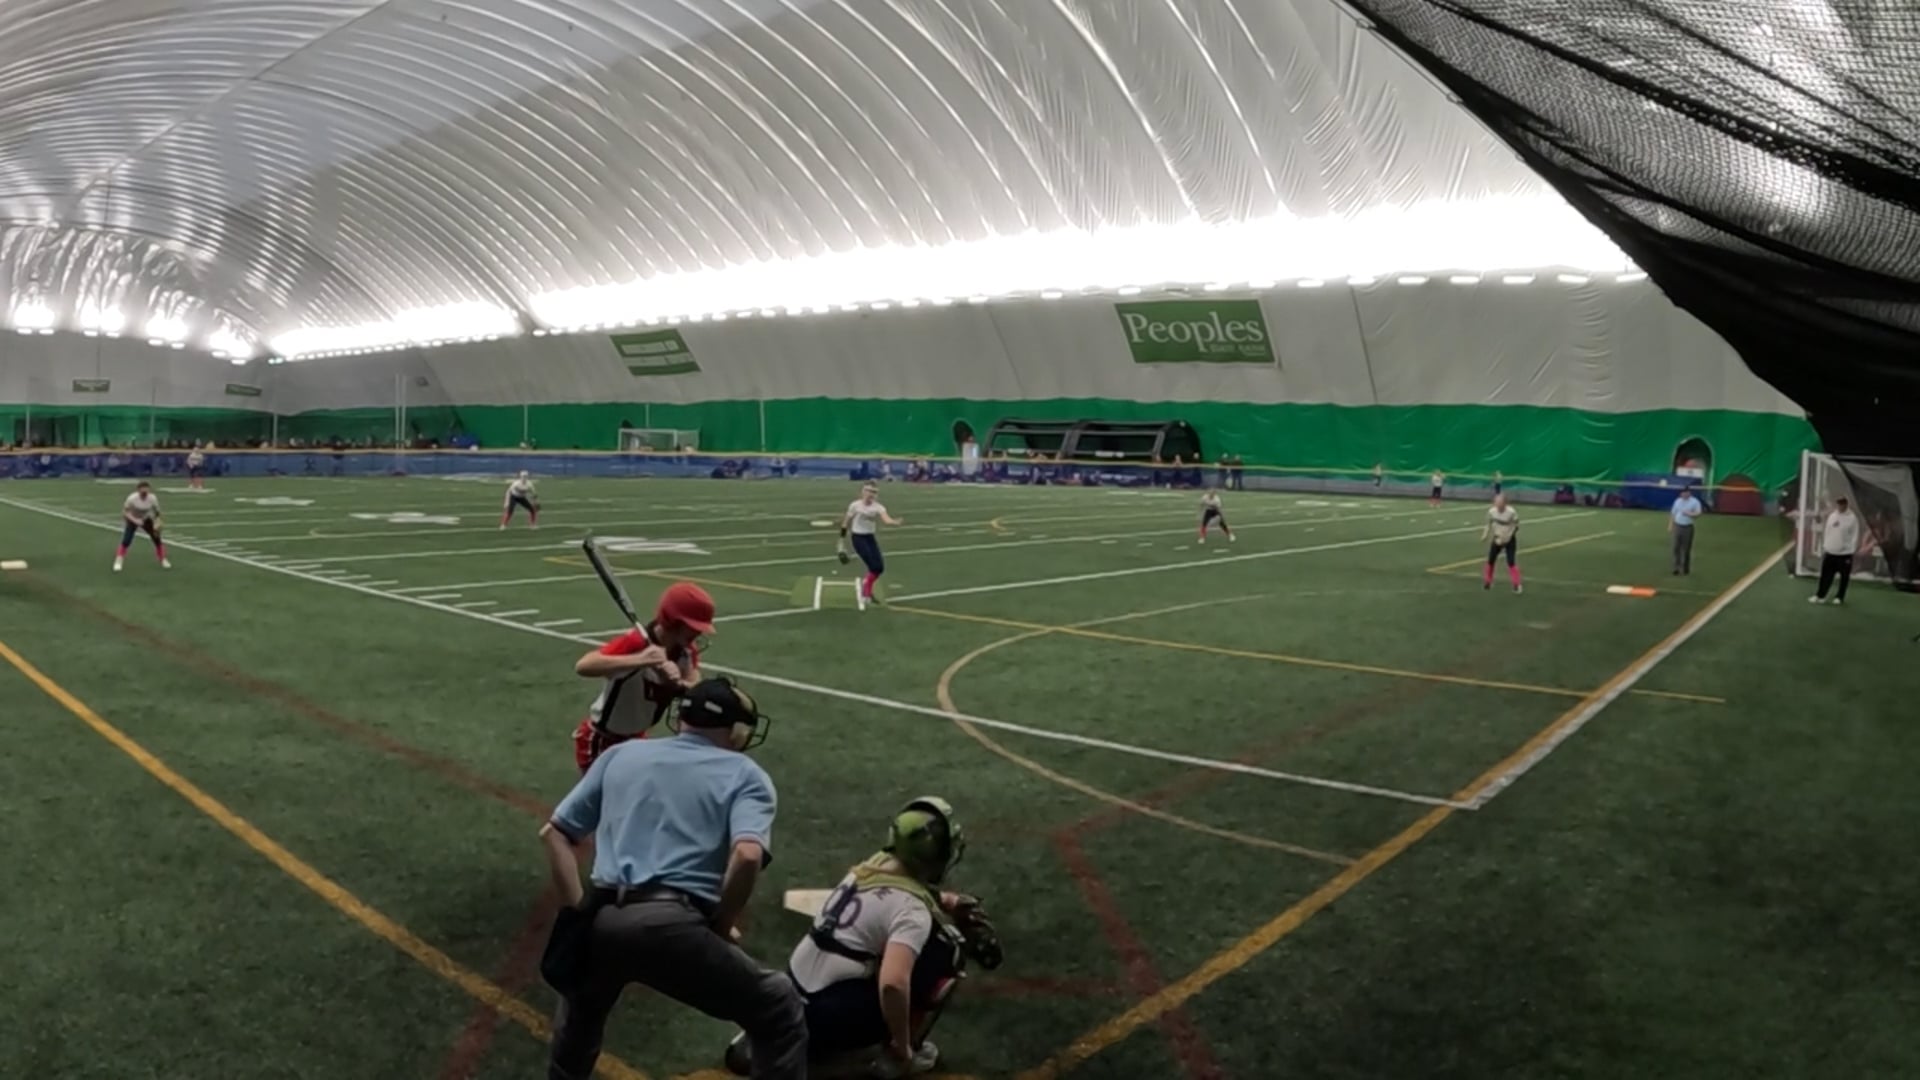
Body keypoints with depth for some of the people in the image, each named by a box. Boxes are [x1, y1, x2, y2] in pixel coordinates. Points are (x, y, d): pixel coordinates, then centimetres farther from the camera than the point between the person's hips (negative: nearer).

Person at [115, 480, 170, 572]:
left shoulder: (152, 498, -26)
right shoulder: (132, 498, -32)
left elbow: (157, 513, -13)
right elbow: (124, 511, -22)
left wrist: (157, 524, -29)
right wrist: (135, 520, -37)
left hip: (146, 519, 2)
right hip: (132, 520, -2)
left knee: (157, 538, -3)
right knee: (126, 540, -19)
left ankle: (163, 560, 14)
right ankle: (118, 562, -8)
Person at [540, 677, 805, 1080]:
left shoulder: (621, 754, 22)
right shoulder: (745, 774, 9)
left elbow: (554, 834, 20)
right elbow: (747, 856, -10)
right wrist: (722, 925, 4)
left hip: (603, 923, 5)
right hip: (671, 928, -5)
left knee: (583, 1007, 39)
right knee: (781, 1015, 14)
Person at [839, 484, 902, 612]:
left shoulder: (878, 507, -6)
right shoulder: (855, 506, -10)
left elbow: (887, 519, -25)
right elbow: (846, 523, 0)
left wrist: (897, 522, -47)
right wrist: (842, 539, 2)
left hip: (871, 538, 4)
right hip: (858, 538, -4)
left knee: (879, 567, -1)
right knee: (873, 566, -15)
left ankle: (866, 590, 23)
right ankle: (865, 593, 0)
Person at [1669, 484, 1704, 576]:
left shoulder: (1695, 502, -5)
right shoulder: (1678, 501, 10)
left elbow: (1698, 514, -14)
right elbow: (1673, 514, 14)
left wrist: (1688, 514, -28)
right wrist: (1670, 525, 9)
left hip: (1688, 527, -4)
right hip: (1677, 527, 4)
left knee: (1686, 549, 3)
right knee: (1676, 548, -1)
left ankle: (1686, 568, 14)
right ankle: (1677, 568, 0)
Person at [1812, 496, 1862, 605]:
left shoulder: (1852, 518, -8)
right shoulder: (1832, 516, 6)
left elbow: (1855, 536, -8)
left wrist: (1851, 551, -11)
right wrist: (1824, 547, 9)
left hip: (1845, 553, -4)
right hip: (1830, 551, 4)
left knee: (1844, 577, 7)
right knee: (1825, 575, 6)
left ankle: (1840, 597, 17)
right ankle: (1820, 595, 12)